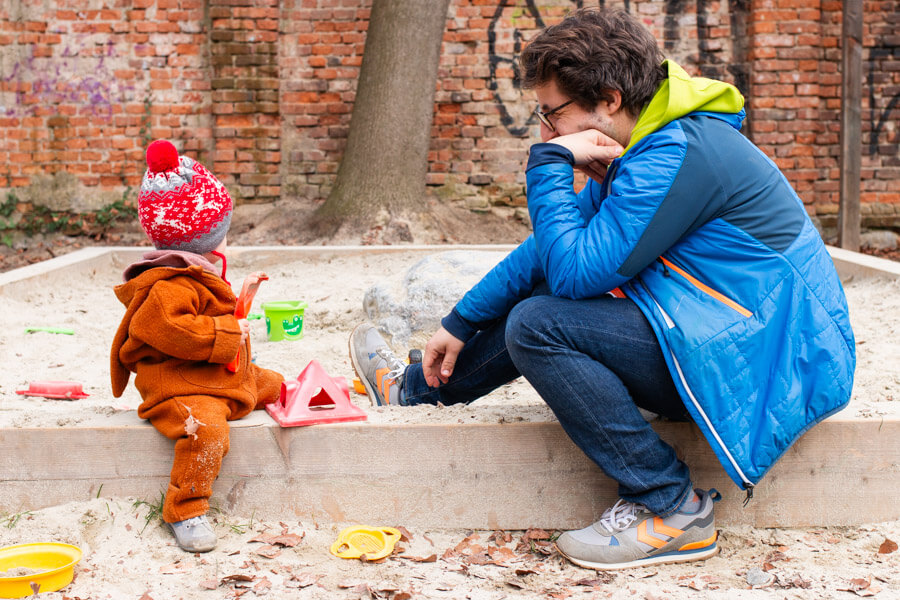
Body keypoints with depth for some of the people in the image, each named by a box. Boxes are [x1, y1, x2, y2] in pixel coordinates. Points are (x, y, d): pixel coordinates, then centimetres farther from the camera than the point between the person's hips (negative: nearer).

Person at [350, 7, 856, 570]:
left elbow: (574, 268, -26)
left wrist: (549, 162, -14)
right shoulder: (643, 152, 10)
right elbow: (551, 249, 16)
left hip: (755, 363, -10)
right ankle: (415, 388, 33)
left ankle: (672, 508, -12)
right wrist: (460, 324, 16)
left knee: (537, 325, -19)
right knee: (534, 298, 15)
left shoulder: (679, 154, -22)